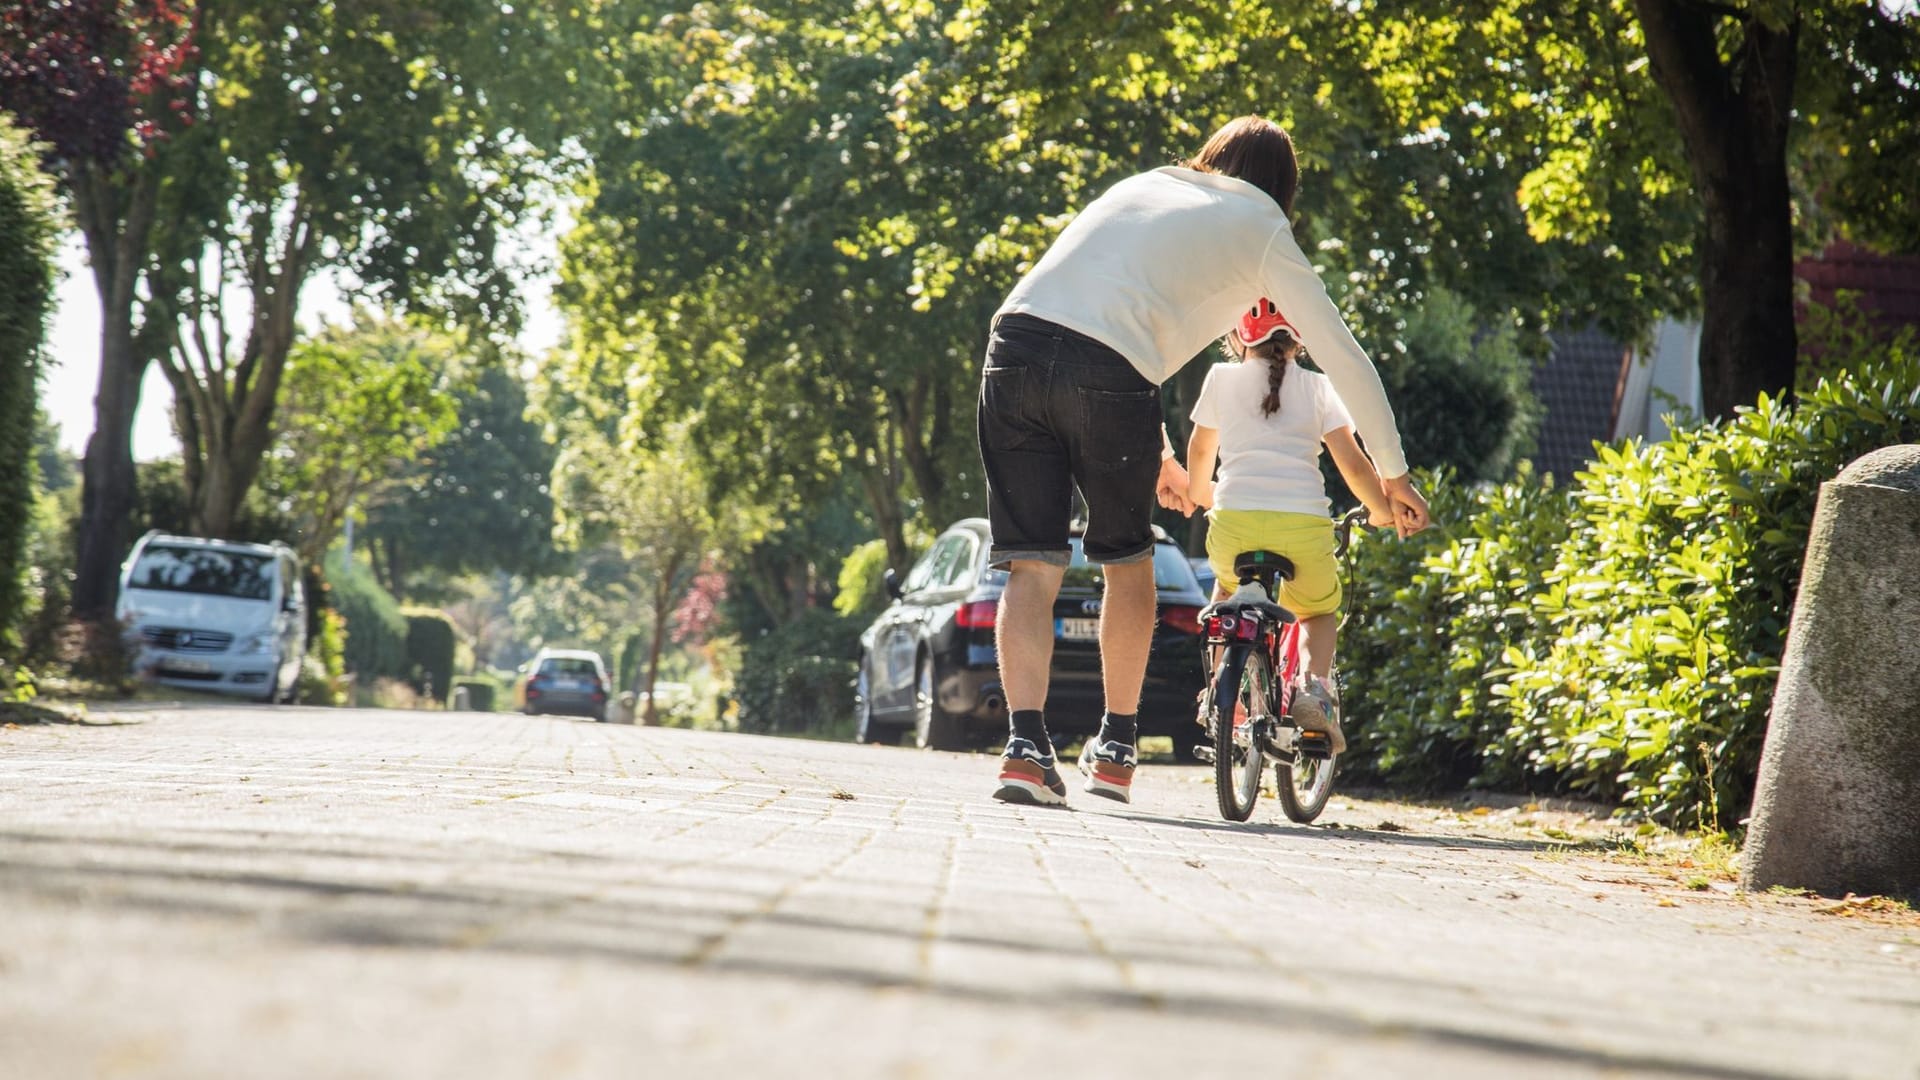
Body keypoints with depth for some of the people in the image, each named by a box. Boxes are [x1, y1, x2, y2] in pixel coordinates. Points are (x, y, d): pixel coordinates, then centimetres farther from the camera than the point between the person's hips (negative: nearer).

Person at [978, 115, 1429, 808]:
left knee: (1032, 566, 7)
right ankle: (1116, 748, 22)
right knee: (1127, 561, 17)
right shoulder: (1259, 228, 18)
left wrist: (1156, 447, 47)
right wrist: (1392, 474, 28)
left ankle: (1025, 743, -6)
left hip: (1015, 342, 4)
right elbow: (1343, 357, 18)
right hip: (1106, 378, -4)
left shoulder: (1143, 187, 32)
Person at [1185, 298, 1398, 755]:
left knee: (1227, 588, 35)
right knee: (1320, 612, 27)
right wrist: (1382, 509, 27)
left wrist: (1200, 493, 51)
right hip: (1305, 524, 0)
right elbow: (1353, 464, 9)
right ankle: (1316, 683, -2)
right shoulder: (1317, 387, 14)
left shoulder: (1222, 378, 15)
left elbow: (1200, 452, 30)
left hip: (1235, 518, 1)